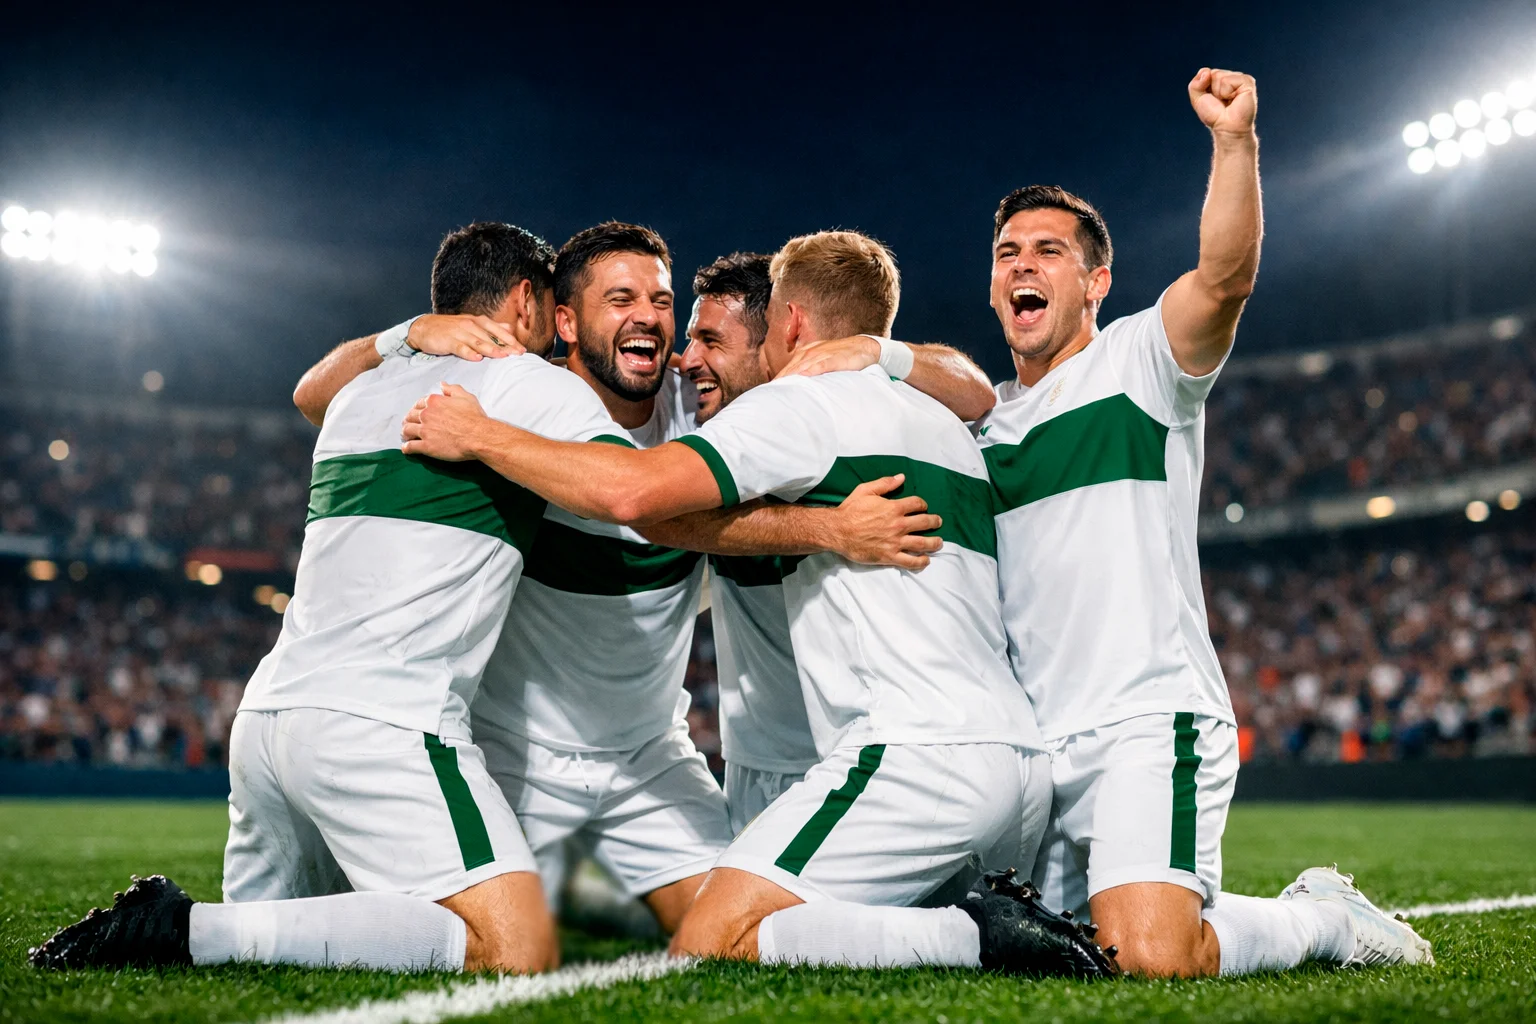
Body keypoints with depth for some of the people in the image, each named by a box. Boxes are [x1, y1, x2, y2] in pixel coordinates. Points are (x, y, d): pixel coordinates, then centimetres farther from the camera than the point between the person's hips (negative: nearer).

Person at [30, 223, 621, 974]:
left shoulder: (361, 393, 22)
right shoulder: (532, 385, 1)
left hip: (268, 709, 8)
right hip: (380, 723, -8)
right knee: (517, 950, -18)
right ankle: (188, 930, -19)